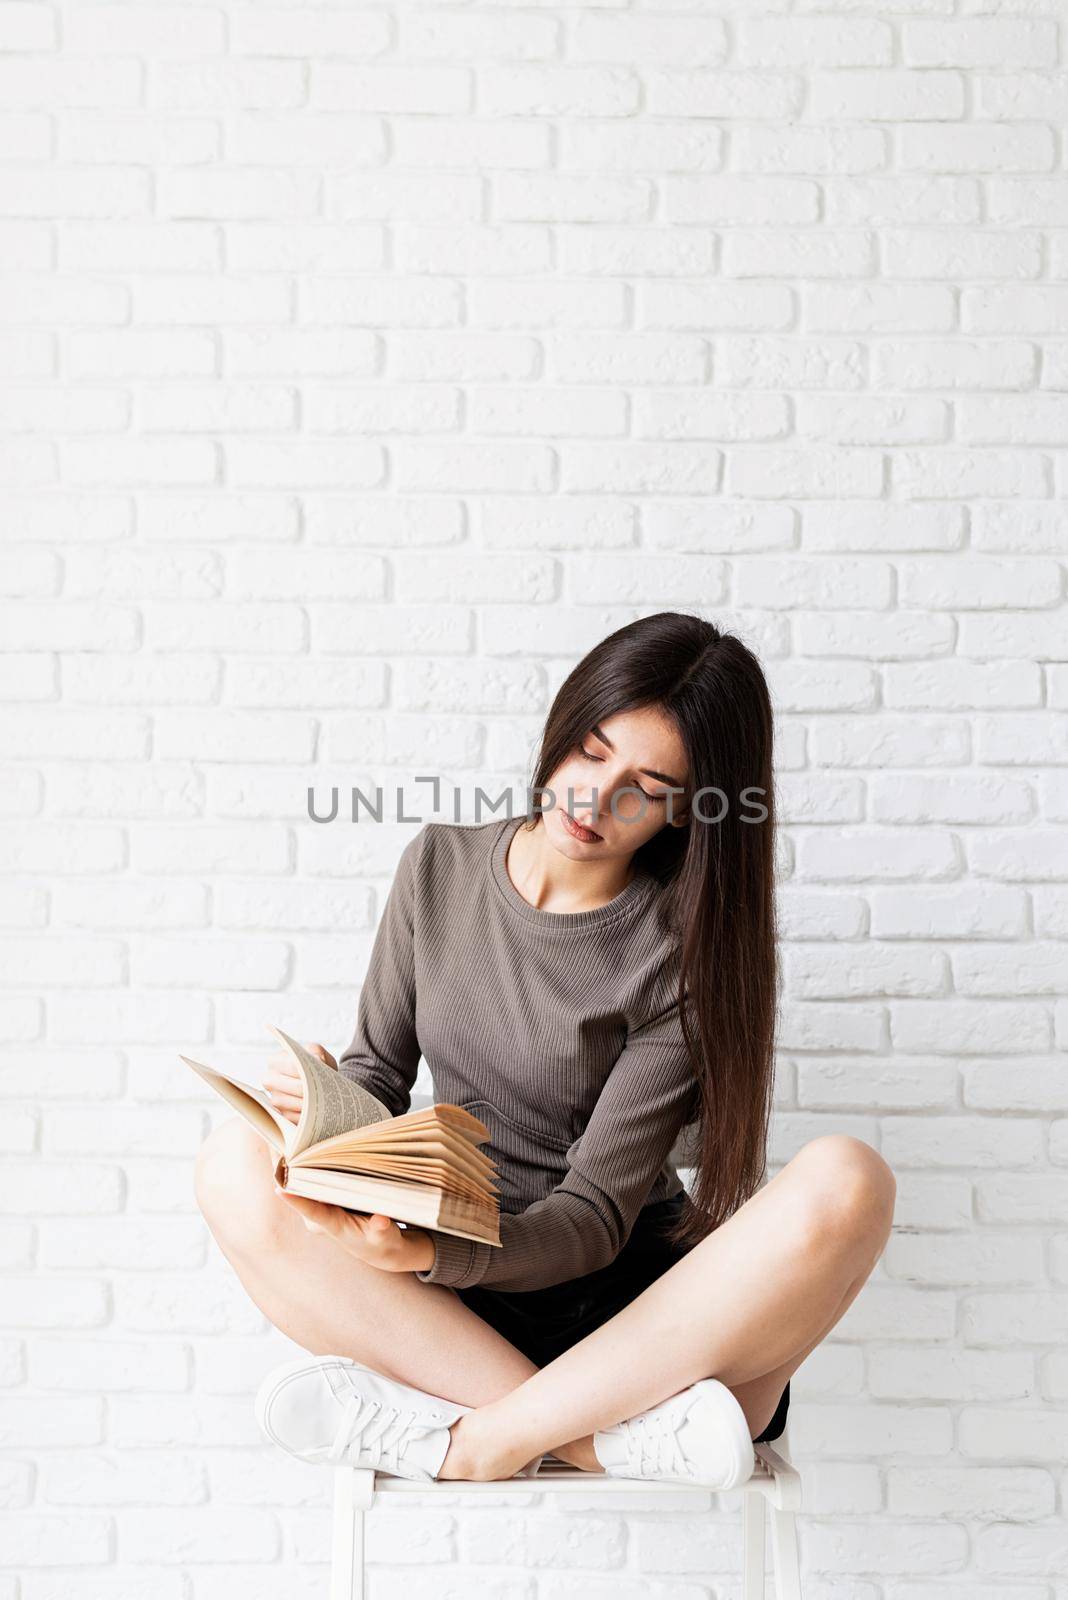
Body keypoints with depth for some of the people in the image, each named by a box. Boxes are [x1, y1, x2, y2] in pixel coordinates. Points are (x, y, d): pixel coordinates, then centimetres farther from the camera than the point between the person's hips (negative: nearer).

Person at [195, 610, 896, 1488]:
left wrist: (431, 1253, -31)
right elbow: (380, 1072, 10)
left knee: (845, 1181, -31)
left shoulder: (683, 952, -9)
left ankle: (470, 1441, -28)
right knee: (238, 1164, -24)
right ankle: (611, 1432, -28)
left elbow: (598, 1211, -13)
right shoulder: (441, 866, 3)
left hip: (632, 1296, -2)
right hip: (459, 1295, 3)